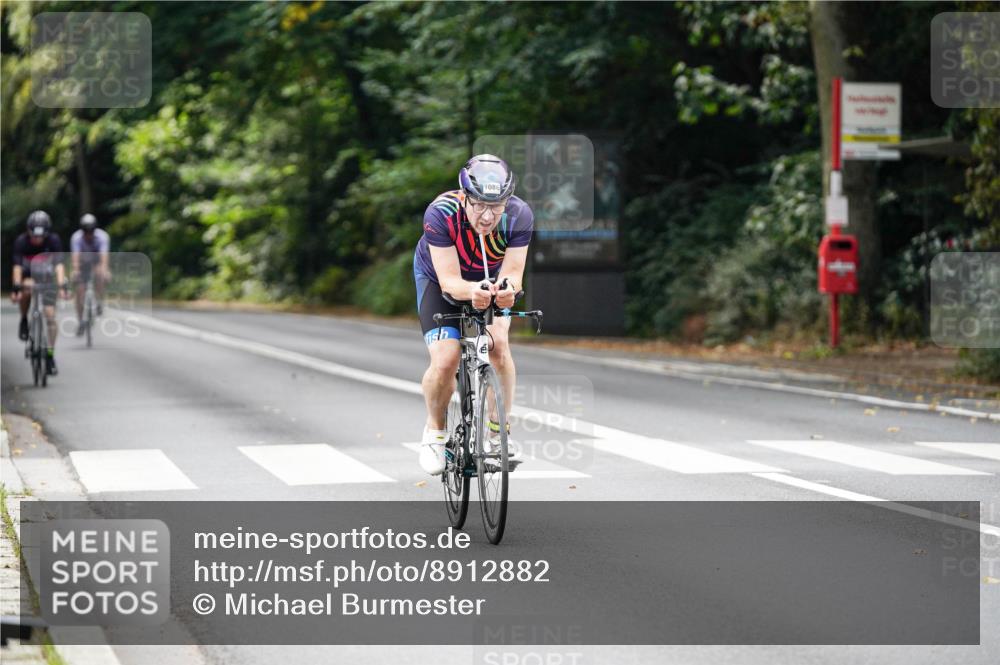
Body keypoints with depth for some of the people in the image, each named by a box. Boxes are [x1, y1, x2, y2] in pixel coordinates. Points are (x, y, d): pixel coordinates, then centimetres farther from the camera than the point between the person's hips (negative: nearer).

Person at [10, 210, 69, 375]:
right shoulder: (21, 241, -24)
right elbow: (17, 266, -32)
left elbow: (59, 264, -30)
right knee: (27, 288, -37)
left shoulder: (54, 240, -22)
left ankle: (50, 356, -3)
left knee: (51, 316, -10)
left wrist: (62, 286, -43)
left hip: (46, 280, 1)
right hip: (28, 277, -1)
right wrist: (16, 288, -44)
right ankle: (24, 320, -10)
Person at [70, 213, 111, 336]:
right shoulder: (76, 238, -28)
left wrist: (104, 269, -61)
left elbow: (104, 255, -44)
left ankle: (100, 302, -16)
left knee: (99, 274, -34)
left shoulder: (102, 237, -30)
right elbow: (75, 256, -41)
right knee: (80, 291, -10)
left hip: (98, 262, -1)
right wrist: (75, 270, -60)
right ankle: (80, 322, 2)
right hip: (83, 264, 1)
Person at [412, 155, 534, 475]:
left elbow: (512, 272, -31)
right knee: (445, 359, -20)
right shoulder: (441, 213, -37)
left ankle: (499, 428, -2)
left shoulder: (519, 216, -31)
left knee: (498, 345, -23)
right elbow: (450, 281, -37)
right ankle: (435, 430, 9)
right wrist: (473, 291, -59)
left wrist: (507, 287, -55)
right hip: (440, 279, -2)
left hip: (492, 281, 2)